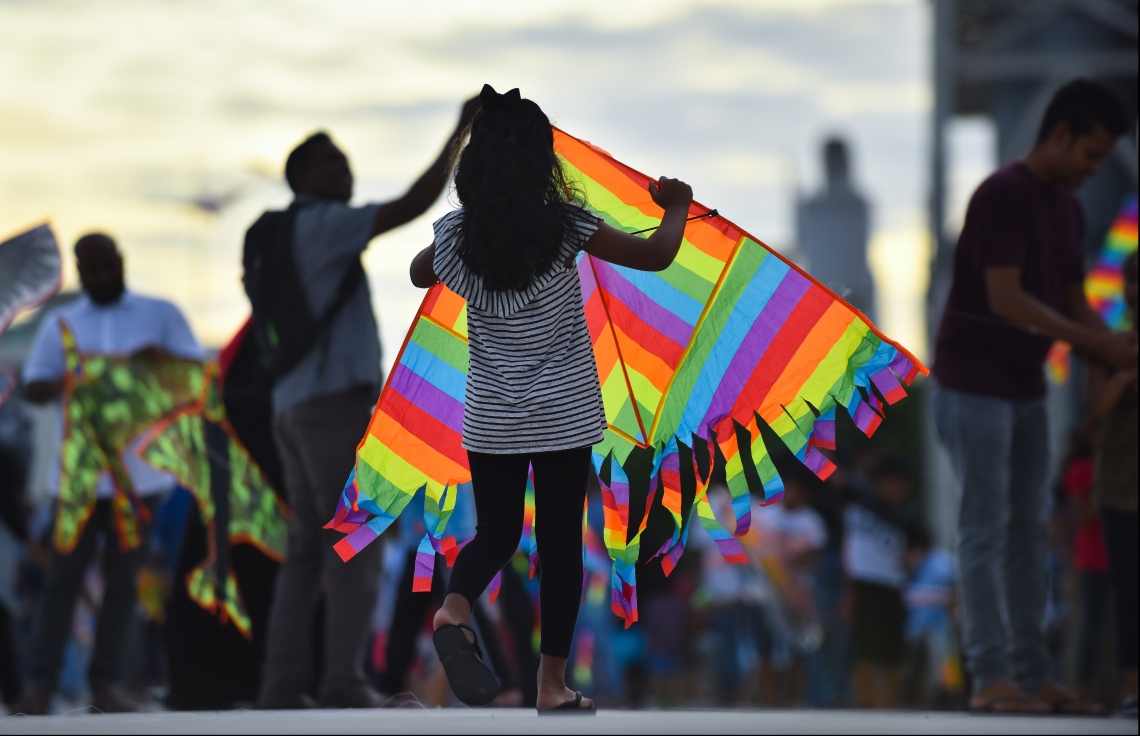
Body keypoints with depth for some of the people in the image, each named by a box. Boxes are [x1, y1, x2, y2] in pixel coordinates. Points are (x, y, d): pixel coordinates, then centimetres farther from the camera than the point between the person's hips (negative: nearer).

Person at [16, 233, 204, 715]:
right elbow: (33, 388, 6)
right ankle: (40, 683, -4)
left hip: (140, 471, 0)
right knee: (64, 574, -5)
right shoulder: (60, 324, 14)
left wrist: (163, 356, -17)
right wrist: (67, 382, -16)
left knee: (123, 577, 1)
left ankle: (106, 683, 4)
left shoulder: (160, 315, 11)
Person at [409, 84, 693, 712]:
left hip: (490, 419, 3)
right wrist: (676, 208, 9)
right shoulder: (564, 228, -14)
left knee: (495, 533, 17)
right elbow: (655, 256, -10)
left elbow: (418, 274, 17)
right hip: (564, 416, -3)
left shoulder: (456, 236, -5)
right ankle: (553, 685, 9)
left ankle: (453, 611, -14)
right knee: (560, 542, 7)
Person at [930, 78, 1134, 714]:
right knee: (986, 530, -7)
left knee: (1029, 531, 8)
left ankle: (1031, 674, 10)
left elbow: (1075, 303, 13)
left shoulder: (1069, 208, 12)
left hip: (1026, 388, 9)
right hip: (975, 385, -9)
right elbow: (1006, 299, -23)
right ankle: (990, 677, -5)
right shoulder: (1003, 196, -16)